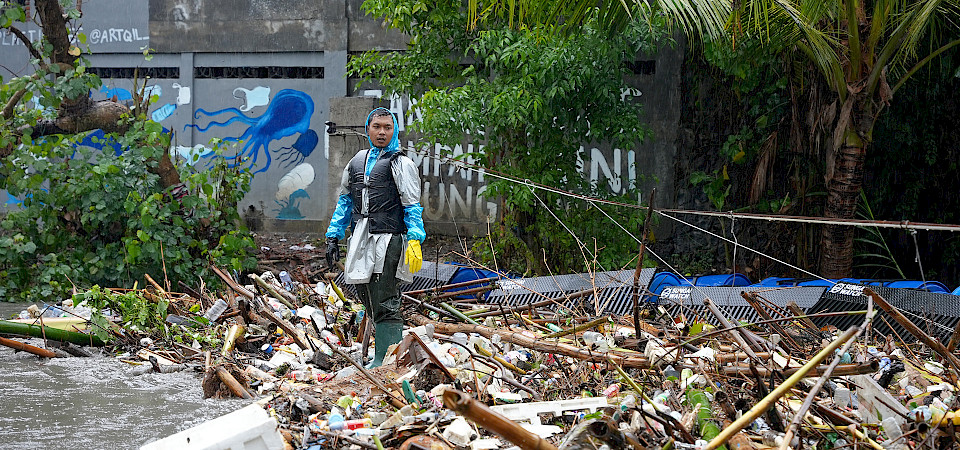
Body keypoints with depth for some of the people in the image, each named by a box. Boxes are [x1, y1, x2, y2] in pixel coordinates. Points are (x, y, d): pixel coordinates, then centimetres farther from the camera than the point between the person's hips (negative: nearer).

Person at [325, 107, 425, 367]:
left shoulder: (402, 164, 1)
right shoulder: (356, 163, 19)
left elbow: (413, 206, -5)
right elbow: (344, 202, 25)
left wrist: (414, 240, -17)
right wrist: (333, 237, 18)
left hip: (388, 239, -6)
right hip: (360, 241, 6)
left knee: (385, 304, -10)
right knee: (369, 301, 9)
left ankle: (384, 360, -10)